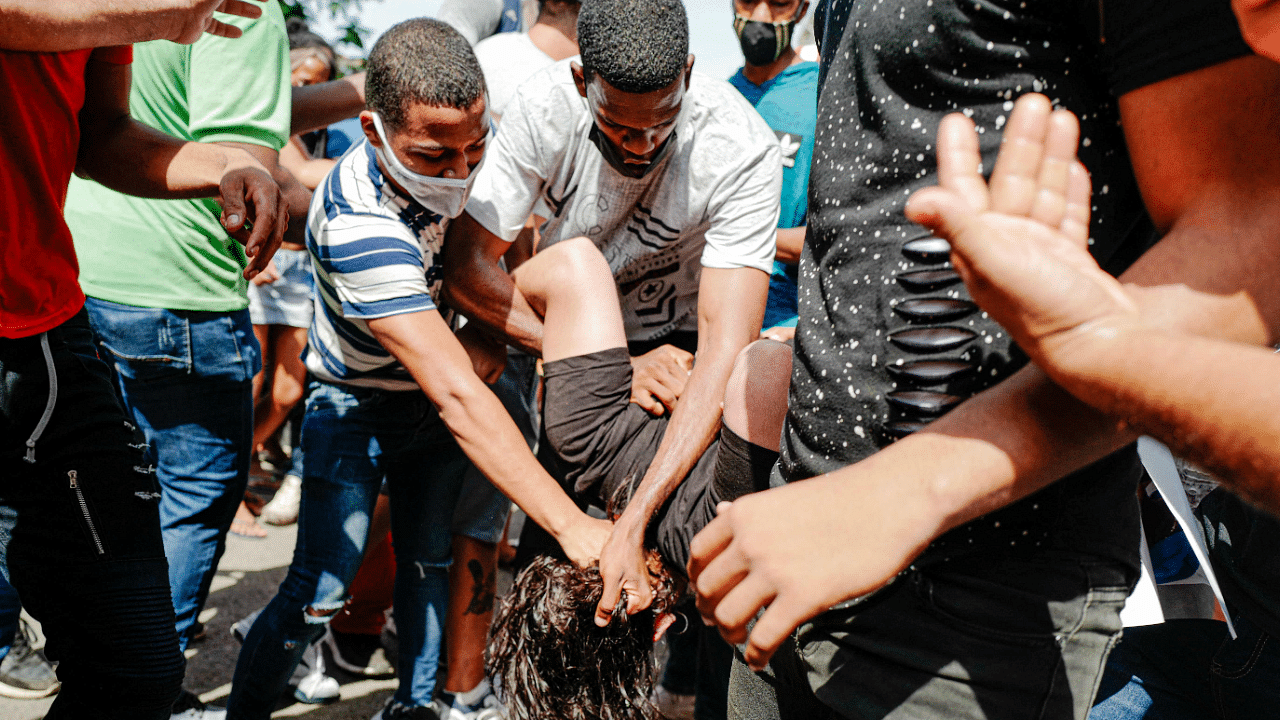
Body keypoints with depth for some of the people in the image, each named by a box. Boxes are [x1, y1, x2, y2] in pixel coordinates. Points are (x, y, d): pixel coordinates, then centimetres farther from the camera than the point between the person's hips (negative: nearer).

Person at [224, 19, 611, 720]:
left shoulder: (467, 152, -17)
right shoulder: (358, 224, -37)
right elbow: (457, 395, -44)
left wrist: (490, 335, -16)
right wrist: (570, 524, -48)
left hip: (434, 395, 6)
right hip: (356, 403, -5)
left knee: (431, 560, 9)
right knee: (320, 589, -10)